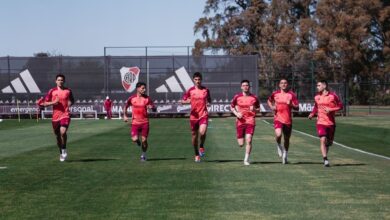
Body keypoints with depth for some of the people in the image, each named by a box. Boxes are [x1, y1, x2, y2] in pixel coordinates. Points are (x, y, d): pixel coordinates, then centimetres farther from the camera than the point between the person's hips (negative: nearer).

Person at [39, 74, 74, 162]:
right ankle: (61, 153, 30)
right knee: (57, 136, 11)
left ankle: (64, 149, -2)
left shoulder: (68, 91, 5)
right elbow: (45, 103, 5)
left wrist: (70, 103, -2)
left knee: (63, 132, -25)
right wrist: (53, 102, -12)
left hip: (65, 115, -2)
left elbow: (72, 100, 21)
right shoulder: (52, 91, 4)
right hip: (55, 116, 2)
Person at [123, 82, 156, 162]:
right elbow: (125, 107, 15)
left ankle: (143, 154, 24)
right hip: (135, 122, -1)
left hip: (145, 122, 1)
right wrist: (125, 116, 4)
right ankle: (138, 141, 24)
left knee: (144, 140, 0)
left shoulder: (147, 98, 0)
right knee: (134, 139, -15)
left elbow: (154, 109, 2)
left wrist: (152, 107, -21)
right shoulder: (132, 98, -1)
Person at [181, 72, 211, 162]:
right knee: (194, 135, 8)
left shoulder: (206, 90, 4)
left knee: (202, 132, -25)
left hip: (203, 115, -1)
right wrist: (187, 101, -17)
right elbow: (182, 101, 5)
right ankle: (197, 154, 25)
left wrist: (208, 102, -5)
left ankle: (201, 146, 5)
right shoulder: (190, 90, 2)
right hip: (194, 116, 1)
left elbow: (209, 100, 18)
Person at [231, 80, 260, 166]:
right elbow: (231, 107, 12)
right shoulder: (237, 97, 2)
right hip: (240, 121, 1)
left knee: (249, 140, -14)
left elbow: (258, 109, 12)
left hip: (250, 121, 0)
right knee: (241, 144, 2)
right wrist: (236, 113, -6)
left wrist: (254, 109, -11)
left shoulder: (254, 97, 2)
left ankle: (246, 159, -2)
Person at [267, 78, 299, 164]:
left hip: (288, 120, 1)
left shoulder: (291, 94, 0)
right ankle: (279, 145, 8)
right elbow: (269, 101, 23)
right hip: (278, 118, -1)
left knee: (287, 139, 10)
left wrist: (291, 105, -19)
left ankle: (285, 155, 31)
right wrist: (272, 107, 4)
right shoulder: (275, 94, 4)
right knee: (278, 135, -26)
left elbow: (297, 108, 0)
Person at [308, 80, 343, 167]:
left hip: (331, 122, -1)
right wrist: (312, 114, 5)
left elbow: (340, 106, -2)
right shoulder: (317, 97, 6)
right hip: (321, 122, 1)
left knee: (329, 142, 11)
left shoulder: (333, 96, -5)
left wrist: (331, 109, -16)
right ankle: (325, 160, -15)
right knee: (323, 140, -17)